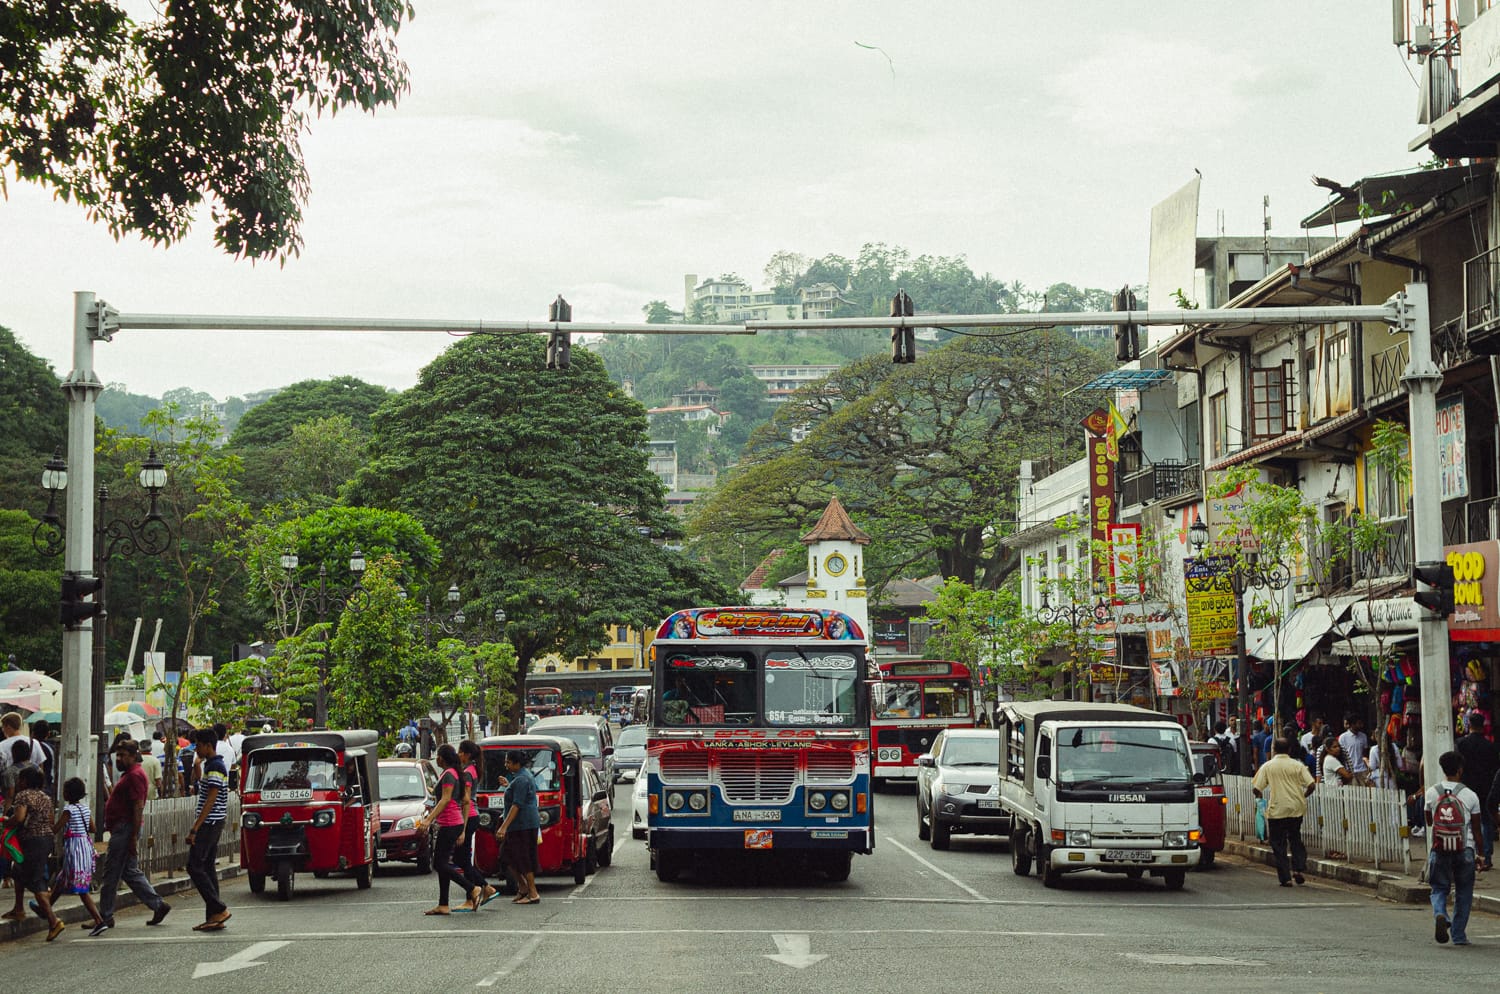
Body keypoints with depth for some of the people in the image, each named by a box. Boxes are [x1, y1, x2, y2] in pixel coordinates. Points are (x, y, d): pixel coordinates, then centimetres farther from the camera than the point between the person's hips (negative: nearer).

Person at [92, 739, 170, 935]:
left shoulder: (135, 775, -14)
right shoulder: (129, 775, 19)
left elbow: (138, 808, -20)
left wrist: (134, 837, -23)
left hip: (124, 830, -11)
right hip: (121, 830, 11)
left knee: (109, 875, -7)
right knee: (131, 873, 13)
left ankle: (105, 917, -3)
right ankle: (158, 905, 16)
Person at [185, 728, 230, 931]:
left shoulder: (215, 767, -15)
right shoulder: (212, 765, 17)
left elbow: (210, 801, -20)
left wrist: (194, 829, -21)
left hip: (208, 823, -10)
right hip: (213, 824, 10)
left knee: (194, 867, -9)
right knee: (207, 868, 9)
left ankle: (219, 909, -10)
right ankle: (214, 917, 9)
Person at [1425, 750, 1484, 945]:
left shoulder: (1432, 793, -1)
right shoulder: (1470, 795, -5)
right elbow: (1476, 828, 1)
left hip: (1439, 849, 1)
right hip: (1465, 849, -1)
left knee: (1439, 889, 11)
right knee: (1463, 893, 11)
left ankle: (1440, 915, -19)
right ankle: (1459, 935, 12)